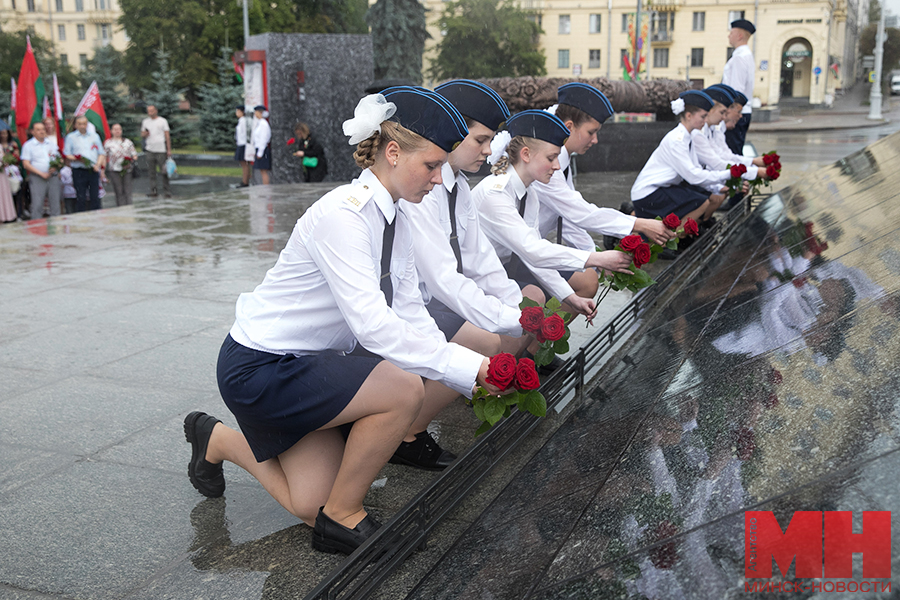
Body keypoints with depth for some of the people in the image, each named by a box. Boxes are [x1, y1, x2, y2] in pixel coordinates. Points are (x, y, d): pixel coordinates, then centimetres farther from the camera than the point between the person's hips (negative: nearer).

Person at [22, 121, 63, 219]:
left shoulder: (52, 143, 14)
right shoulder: (28, 145, 2)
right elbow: (26, 164, -4)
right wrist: (41, 174, -13)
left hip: (53, 177, 4)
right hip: (37, 178, -4)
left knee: (55, 203, 3)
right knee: (37, 205, -8)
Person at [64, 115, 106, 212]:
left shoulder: (95, 136, 16)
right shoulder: (70, 137, 7)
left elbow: (101, 153, 15)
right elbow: (67, 155, 2)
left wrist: (98, 164, -3)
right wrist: (78, 159, -16)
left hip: (94, 171, 3)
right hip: (79, 171, -2)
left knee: (95, 197, 1)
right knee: (81, 198, -4)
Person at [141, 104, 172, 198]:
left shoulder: (162, 121, 3)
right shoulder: (145, 122, 13)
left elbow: (167, 136, 1)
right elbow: (142, 134, 19)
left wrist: (169, 149, -4)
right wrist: (145, 134, -7)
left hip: (161, 150, -3)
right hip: (150, 150, 3)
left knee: (164, 172, -5)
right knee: (152, 172, 3)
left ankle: (167, 191, -1)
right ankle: (153, 190, 8)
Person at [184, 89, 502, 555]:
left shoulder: (395, 221, 2)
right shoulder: (343, 214, -27)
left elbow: (410, 317, -1)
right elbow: (372, 325, -35)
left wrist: (477, 381, -11)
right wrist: (471, 368, -36)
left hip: (308, 361, 9)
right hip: (259, 366, -9)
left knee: (312, 507, 10)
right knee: (403, 390, -26)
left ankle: (220, 440, 31)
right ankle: (344, 518, -4)